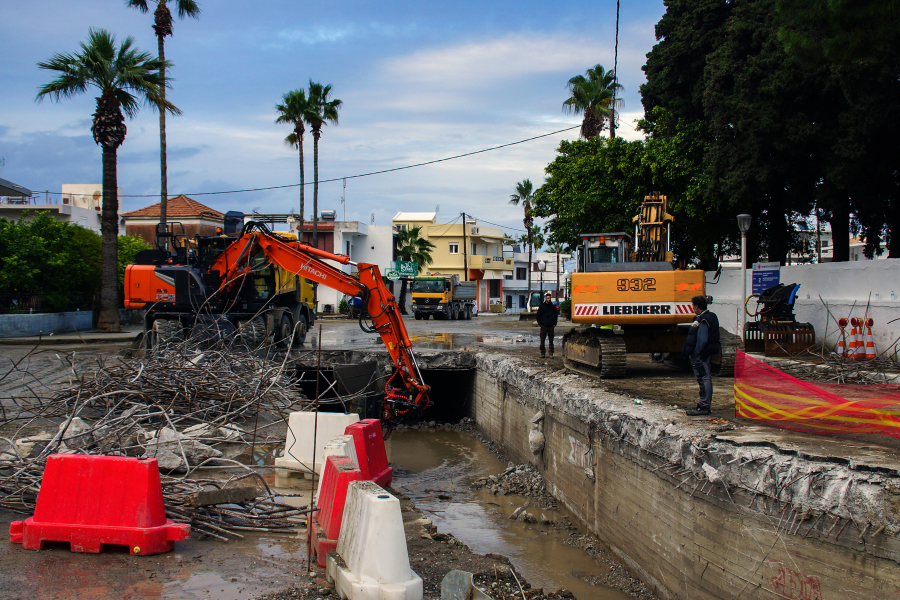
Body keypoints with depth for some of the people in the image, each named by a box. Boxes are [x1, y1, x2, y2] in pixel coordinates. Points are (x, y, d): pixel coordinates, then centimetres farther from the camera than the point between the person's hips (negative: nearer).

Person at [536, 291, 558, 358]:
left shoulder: (553, 307, 9)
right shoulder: (542, 306, 2)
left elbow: (556, 315, 20)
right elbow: (537, 316, 6)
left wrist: (554, 323, 9)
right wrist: (540, 324, -2)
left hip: (551, 326, 2)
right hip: (543, 326, -2)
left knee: (551, 340, 2)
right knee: (542, 340, 0)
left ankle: (551, 353, 7)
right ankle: (542, 353, 7)